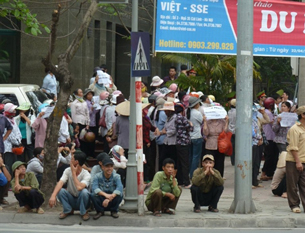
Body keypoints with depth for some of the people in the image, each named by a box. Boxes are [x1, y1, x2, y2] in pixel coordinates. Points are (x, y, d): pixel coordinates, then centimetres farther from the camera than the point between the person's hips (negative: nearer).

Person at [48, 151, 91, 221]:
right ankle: (68, 211, -2)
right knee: (60, 191, -26)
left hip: (81, 201, -3)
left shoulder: (86, 174, -20)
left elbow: (79, 187, -39)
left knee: (84, 191, -35)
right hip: (70, 199, 3)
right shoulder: (68, 171, -8)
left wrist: (74, 173, -28)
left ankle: (83, 212, -9)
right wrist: (53, 196, -41)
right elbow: (60, 183, -23)